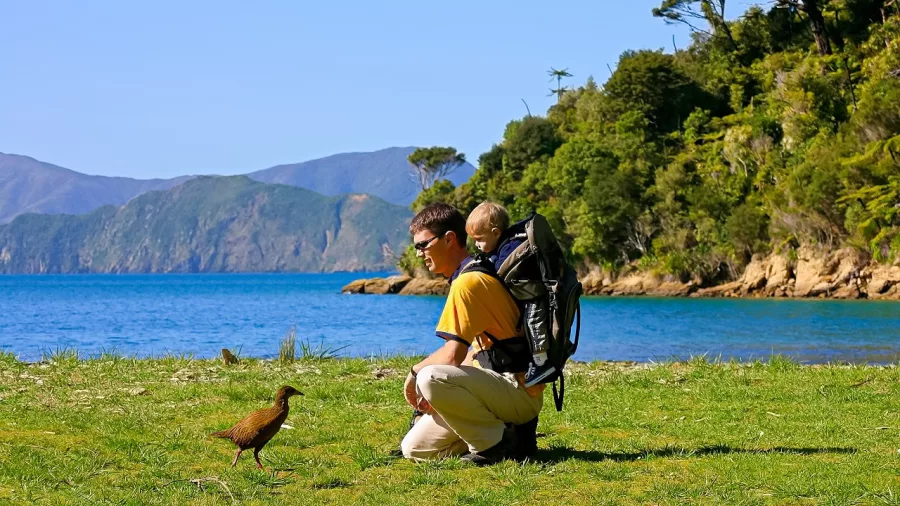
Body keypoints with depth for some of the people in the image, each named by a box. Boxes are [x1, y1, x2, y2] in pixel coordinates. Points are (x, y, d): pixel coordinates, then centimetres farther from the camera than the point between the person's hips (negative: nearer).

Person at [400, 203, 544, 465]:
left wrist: (416, 372, -2)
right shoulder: (472, 277, 16)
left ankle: (497, 444, -14)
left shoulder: (468, 281, -16)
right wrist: (435, 392, 7)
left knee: (430, 378, -32)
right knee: (414, 448, 6)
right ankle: (506, 435, 10)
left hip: (519, 392, -10)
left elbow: (452, 356, -21)